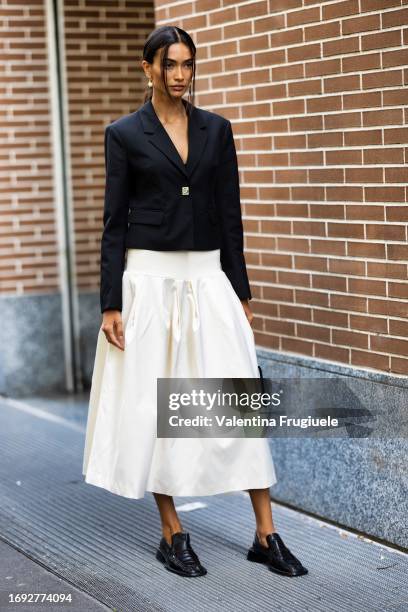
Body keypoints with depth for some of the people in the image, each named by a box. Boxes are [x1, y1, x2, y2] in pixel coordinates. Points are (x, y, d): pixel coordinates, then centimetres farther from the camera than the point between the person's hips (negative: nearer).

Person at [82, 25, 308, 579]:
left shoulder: (217, 130, 8)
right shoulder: (124, 133, 0)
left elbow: (230, 214, 8)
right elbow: (114, 220, -2)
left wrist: (241, 293, 6)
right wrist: (110, 303, -6)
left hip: (208, 279, 3)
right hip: (150, 280, -2)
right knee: (155, 404, 2)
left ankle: (266, 534, 7)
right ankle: (172, 534, 15)